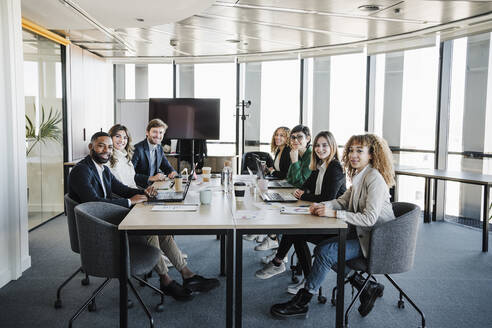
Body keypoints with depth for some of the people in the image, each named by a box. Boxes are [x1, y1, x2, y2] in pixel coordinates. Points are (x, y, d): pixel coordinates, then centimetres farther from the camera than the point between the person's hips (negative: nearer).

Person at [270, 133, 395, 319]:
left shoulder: (374, 179, -19)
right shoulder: (359, 176, 10)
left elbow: (369, 218, -26)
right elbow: (343, 201, 14)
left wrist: (333, 213, -28)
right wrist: (323, 206, -6)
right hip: (361, 234, 10)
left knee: (326, 251, -19)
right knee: (322, 248, 1)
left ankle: (301, 303, -6)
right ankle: (367, 288, 8)